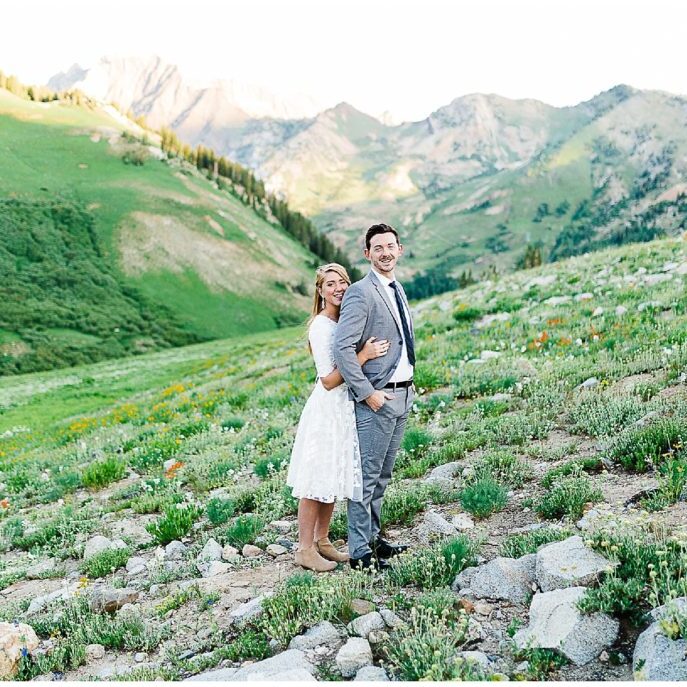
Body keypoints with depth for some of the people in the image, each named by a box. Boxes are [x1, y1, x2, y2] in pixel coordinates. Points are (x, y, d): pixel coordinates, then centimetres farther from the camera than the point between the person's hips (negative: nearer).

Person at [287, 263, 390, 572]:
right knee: (316, 482, 0)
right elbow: (328, 380, -19)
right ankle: (305, 549, 11)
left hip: (346, 408, 8)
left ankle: (322, 541, 28)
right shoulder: (321, 326, -16)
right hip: (328, 410, -8)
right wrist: (364, 355, -23)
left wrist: (369, 351, -1)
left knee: (333, 480, 16)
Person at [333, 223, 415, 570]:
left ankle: (373, 538, 28)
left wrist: (409, 384, 14)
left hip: (403, 395, 9)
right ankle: (359, 551, 6)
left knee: (382, 475, 16)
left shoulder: (397, 290, 15)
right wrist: (367, 393, -21)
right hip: (377, 399, -8)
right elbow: (343, 348, -21)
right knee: (367, 476, -2)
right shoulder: (360, 293, -13)